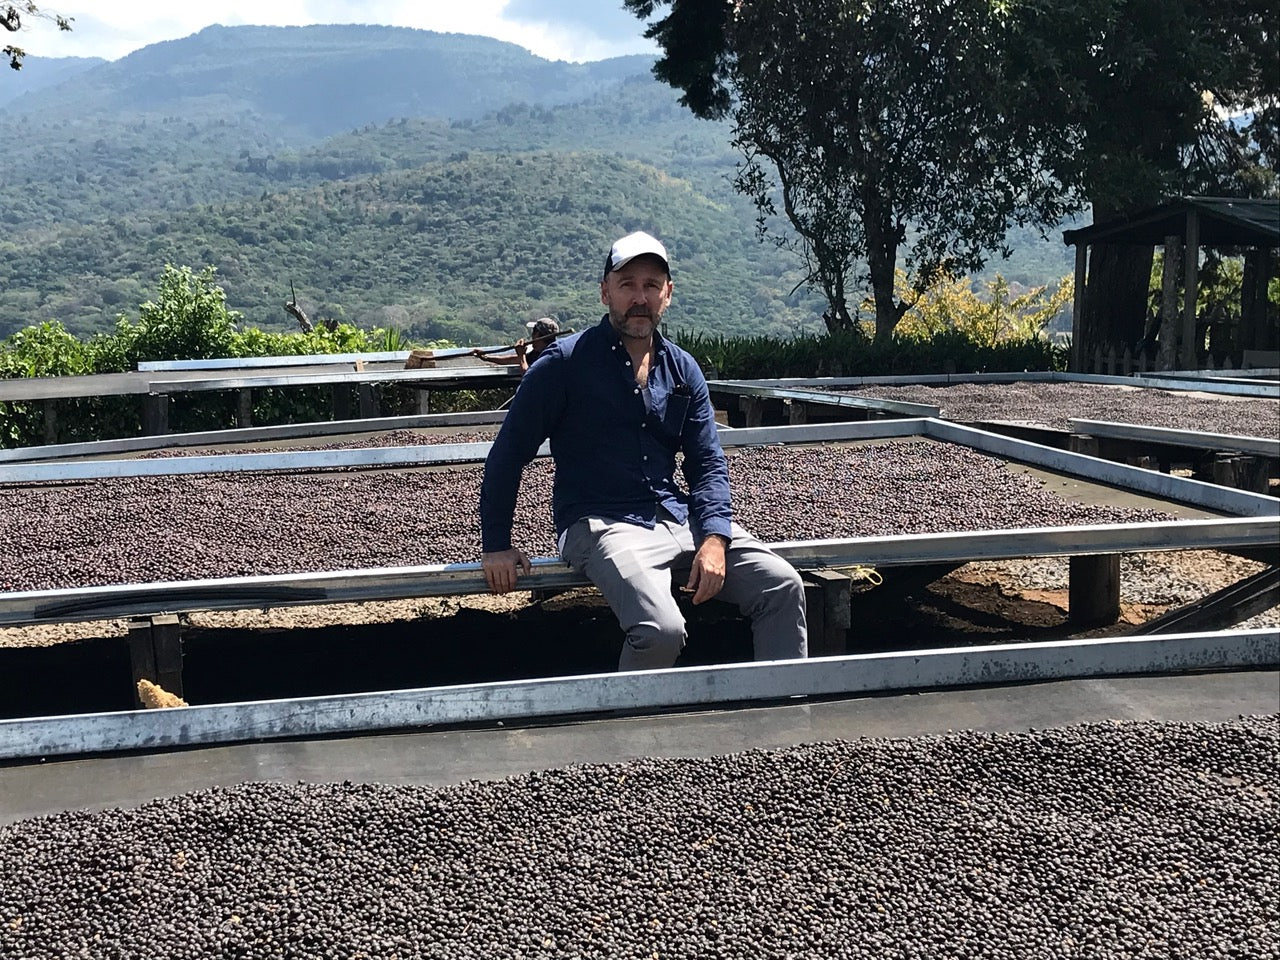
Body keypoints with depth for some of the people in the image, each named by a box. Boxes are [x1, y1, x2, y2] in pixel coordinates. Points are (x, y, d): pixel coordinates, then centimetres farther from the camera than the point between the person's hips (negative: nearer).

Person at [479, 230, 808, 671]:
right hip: (600, 524, -5)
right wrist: (497, 545, -4)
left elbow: (708, 463, 10)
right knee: (662, 629, -30)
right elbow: (508, 453, -1)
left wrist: (715, 538, -7)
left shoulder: (682, 370, 12)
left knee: (783, 586, -9)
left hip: (678, 517, 6)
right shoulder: (566, 363, -4)